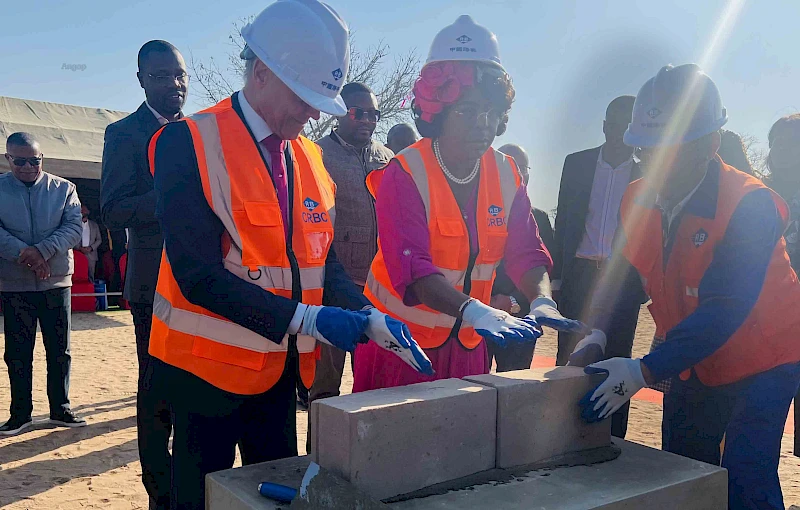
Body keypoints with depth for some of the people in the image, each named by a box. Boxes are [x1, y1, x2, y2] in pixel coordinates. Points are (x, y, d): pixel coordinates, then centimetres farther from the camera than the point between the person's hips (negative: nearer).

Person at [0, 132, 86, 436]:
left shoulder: (64, 189, 4)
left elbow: (74, 229, -6)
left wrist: (42, 250, -21)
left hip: (56, 282, 0)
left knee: (60, 351, 7)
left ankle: (60, 410, 18)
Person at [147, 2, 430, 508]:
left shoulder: (310, 157, 6)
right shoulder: (189, 143, -15)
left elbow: (324, 259, 7)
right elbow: (200, 276, -21)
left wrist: (370, 319, -10)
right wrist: (305, 318, -25)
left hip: (281, 367, 6)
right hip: (207, 367, -6)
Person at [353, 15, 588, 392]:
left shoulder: (506, 174, 1)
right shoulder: (403, 175, -17)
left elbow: (526, 251, -4)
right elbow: (411, 269, -28)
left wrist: (541, 300, -25)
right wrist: (475, 311, -42)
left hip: (467, 343, 5)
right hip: (400, 341, -4)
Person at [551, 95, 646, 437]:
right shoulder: (577, 164, 7)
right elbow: (563, 221, 8)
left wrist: (643, 281, -5)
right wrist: (557, 273, 3)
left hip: (623, 278, -1)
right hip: (580, 274, 1)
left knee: (616, 359, 6)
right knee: (569, 357, 4)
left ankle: (612, 439, 15)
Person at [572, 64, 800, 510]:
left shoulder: (750, 204, -27)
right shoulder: (639, 198, -8)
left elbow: (722, 311, -32)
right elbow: (622, 273, 0)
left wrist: (644, 372, -36)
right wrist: (597, 333, -18)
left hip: (759, 362, -6)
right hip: (691, 364, 6)